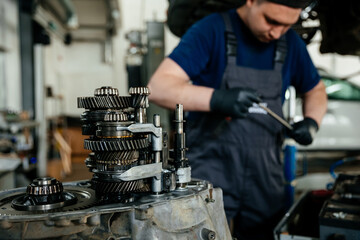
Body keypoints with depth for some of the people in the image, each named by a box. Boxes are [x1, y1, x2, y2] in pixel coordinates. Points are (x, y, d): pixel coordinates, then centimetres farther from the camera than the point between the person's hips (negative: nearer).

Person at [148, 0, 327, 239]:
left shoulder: (291, 43, 8)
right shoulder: (210, 31, -9)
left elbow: (315, 90, 23)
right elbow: (158, 87, -16)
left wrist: (312, 122, 1)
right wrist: (217, 99, -31)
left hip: (264, 177, 5)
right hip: (211, 171, -4)